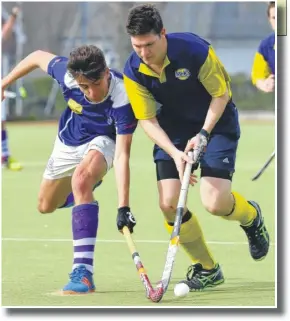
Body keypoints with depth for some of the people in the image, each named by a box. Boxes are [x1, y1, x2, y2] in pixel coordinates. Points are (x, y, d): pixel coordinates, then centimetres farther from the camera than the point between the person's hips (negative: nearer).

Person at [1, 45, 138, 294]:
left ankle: (83, 271, -39)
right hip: (68, 143, 5)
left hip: (102, 141, -5)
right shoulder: (66, 73, -31)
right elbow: (38, 57, -8)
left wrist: (123, 207, -49)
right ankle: (88, 186, 55)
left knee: (81, 179, -37)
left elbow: (122, 155, -43)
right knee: (46, 206, 19)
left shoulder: (123, 98, -40)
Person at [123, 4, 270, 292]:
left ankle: (250, 216, 21)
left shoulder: (195, 50, -28)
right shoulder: (133, 72, -17)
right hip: (173, 129, 4)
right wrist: (175, 153, -28)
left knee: (215, 203, -18)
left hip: (216, 122, -4)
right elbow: (147, 120, -13)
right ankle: (206, 269, 10)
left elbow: (221, 94, -15)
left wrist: (203, 134, -24)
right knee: (169, 203, -11)